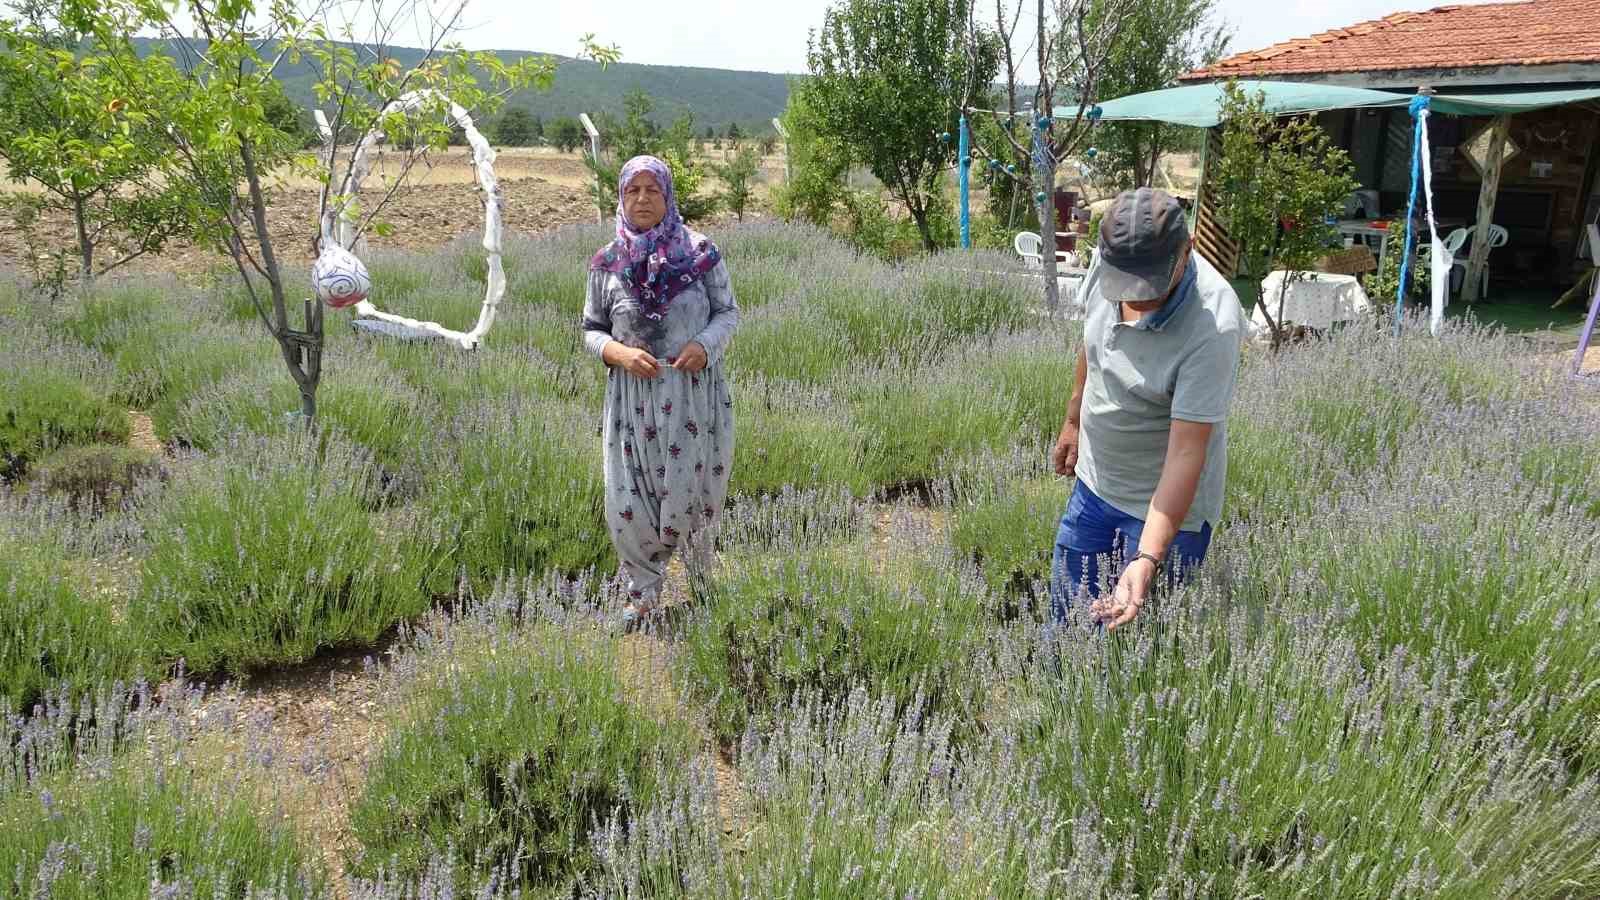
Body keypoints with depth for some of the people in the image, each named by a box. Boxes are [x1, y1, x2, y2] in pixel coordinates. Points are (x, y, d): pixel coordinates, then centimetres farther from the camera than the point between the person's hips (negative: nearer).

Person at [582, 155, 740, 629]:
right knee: (628, 501, 2)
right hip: (633, 396, 2)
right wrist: (620, 353, -13)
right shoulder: (607, 263, 1)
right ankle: (642, 590, 24)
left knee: (688, 491, 5)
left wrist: (704, 344, -17)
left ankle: (699, 563, 39)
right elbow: (592, 329, 7)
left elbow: (728, 311, 3)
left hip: (694, 393, -1)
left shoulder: (699, 252, -4)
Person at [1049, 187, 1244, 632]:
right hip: (1095, 481, 6)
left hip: (1167, 504, -6)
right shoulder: (1107, 265, -13)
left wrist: (1148, 559, -37)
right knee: (1065, 619, 18)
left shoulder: (1212, 329, -31)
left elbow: (1186, 453, -31)